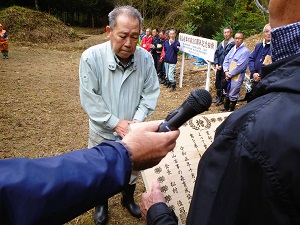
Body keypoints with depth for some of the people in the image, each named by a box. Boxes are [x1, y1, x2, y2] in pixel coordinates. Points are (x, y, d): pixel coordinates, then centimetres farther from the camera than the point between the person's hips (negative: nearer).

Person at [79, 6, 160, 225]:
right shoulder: (91, 57, -22)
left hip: (133, 131, 2)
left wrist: (138, 120, -17)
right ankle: (102, 204, 49)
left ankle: (128, 199, 53)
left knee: (132, 170, 23)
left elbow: (151, 92, -6)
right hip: (103, 132, -2)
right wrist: (116, 123, -19)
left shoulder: (145, 58, -15)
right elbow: (89, 99, -18)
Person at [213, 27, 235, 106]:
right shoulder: (221, 44, 12)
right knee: (217, 82, 15)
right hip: (219, 67, 7)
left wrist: (222, 66, -15)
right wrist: (216, 64, -1)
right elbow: (216, 54, 13)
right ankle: (218, 97, 30)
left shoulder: (233, 44, -11)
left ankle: (221, 99, 15)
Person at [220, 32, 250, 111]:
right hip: (228, 75, 7)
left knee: (233, 94, 1)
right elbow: (226, 60, 7)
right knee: (227, 92, 19)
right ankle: (226, 107, 36)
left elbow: (240, 66, -18)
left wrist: (230, 74, -14)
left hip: (237, 76, -7)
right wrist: (226, 71, -7)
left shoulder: (245, 51, -13)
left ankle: (231, 109, 17)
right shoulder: (233, 49, 8)